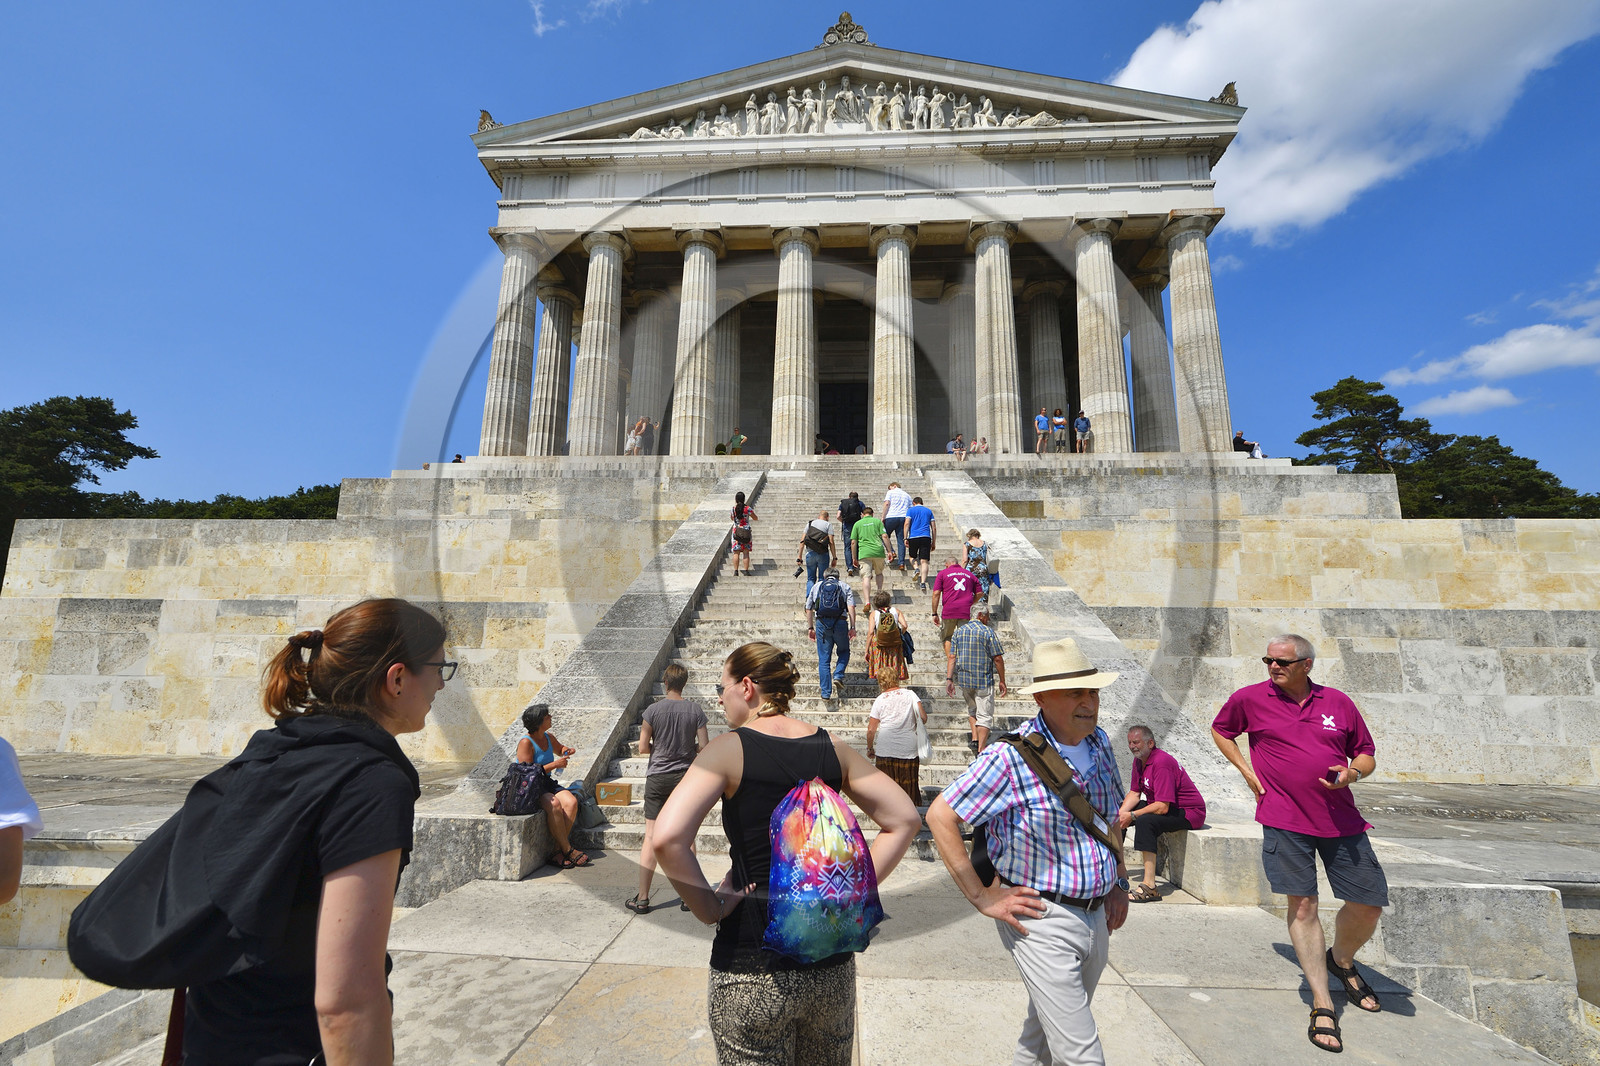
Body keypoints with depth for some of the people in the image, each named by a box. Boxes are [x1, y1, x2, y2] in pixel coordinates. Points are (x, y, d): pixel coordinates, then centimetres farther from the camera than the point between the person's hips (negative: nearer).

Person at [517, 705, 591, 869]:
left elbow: (560, 749, 32)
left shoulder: (549, 737, 9)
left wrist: (567, 750, 8)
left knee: (571, 801, -21)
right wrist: (554, 765, -18)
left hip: (546, 783, 7)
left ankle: (558, 851, -19)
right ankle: (568, 850, -22)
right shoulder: (526, 742, -13)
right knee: (554, 804, -33)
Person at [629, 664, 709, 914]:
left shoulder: (653, 710, -8)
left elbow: (643, 748, -6)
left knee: (652, 837, 5)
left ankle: (642, 898, 9)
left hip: (658, 777, -1)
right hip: (686, 777, 1)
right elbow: (704, 746, -4)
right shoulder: (695, 710, -5)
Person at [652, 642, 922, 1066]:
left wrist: (709, 908, -12)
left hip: (751, 972, -4)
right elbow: (904, 819, 2)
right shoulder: (833, 748, -1)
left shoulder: (729, 748, -13)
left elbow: (667, 838, -25)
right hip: (832, 965, 4)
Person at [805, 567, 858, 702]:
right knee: (844, 652, 21)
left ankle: (826, 692, 4)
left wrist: (810, 627, 19)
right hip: (840, 622, -1)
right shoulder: (845, 587, 13)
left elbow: (808, 609, 14)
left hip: (821, 623, 1)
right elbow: (851, 607, -1)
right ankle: (838, 675, -1)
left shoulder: (816, 586, 18)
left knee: (824, 658, 5)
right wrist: (852, 627, -3)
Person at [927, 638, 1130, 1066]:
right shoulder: (1011, 756, -22)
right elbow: (941, 815, -19)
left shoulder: (1099, 742, 1)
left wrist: (1119, 883, 15)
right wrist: (981, 896, -17)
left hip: (1097, 915, 7)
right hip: (1042, 919, -7)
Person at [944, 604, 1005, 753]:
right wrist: (1002, 681, 0)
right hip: (984, 680, -4)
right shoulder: (988, 632, -8)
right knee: (984, 714, 1)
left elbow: (951, 657, 1)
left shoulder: (958, 631, 5)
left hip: (963, 679, 5)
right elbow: (998, 658, -8)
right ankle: (981, 749, -3)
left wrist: (949, 679, 1)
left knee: (972, 709, 24)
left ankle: (974, 739, 15)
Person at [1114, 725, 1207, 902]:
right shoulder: (1139, 760, 3)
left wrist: (1132, 816, -27)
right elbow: (1134, 793, 7)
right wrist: (1121, 813, -10)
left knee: (1145, 821, -35)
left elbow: (1162, 807, -31)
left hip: (1190, 813, -10)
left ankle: (1150, 886, -35)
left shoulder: (1161, 763, -27)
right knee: (1117, 811, 11)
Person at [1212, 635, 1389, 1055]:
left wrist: (1352, 772, -9)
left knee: (1370, 903, 7)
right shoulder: (1249, 698, -2)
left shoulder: (1338, 702, 3)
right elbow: (1220, 731, 15)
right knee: (1302, 905, -1)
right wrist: (1246, 770, 4)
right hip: (1285, 819, -2)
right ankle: (1322, 1005, 11)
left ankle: (1341, 961, 39)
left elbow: (1366, 755, 14)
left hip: (1340, 819, 3)